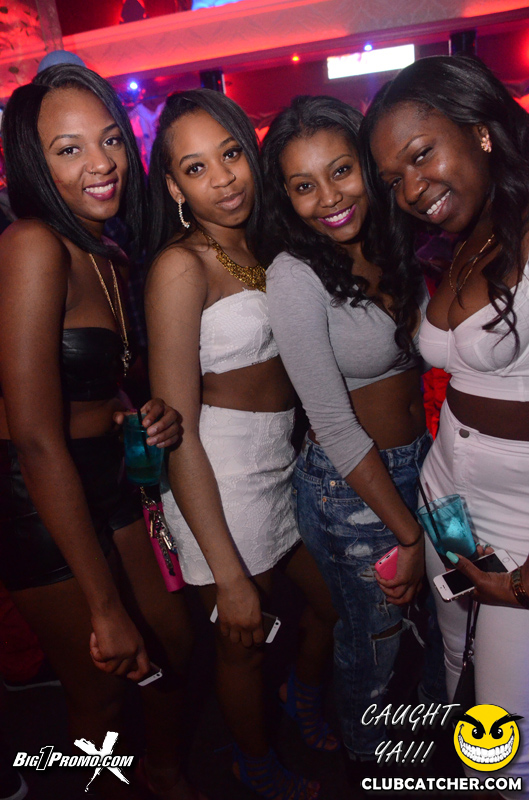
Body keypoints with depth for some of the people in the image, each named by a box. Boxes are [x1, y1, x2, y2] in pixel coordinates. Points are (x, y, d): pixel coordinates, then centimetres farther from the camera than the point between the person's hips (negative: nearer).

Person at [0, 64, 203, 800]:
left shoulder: (104, 255, 7)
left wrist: (153, 417, -5)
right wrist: (106, 607, -21)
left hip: (109, 485, 8)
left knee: (176, 644, 21)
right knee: (103, 686, 13)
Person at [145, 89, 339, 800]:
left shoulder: (255, 247, 6)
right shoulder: (180, 265, -17)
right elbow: (177, 434, -20)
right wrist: (228, 576, -21)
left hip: (287, 459, 7)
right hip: (221, 478, -7)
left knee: (338, 604, 23)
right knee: (245, 643, 16)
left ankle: (305, 696, 57)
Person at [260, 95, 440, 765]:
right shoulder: (296, 276, -21)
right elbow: (335, 427, -22)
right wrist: (407, 533, -16)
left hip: (419, 459, 7)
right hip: (351, 486, -6)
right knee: (372, 638, 15)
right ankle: (365, 758, 49)